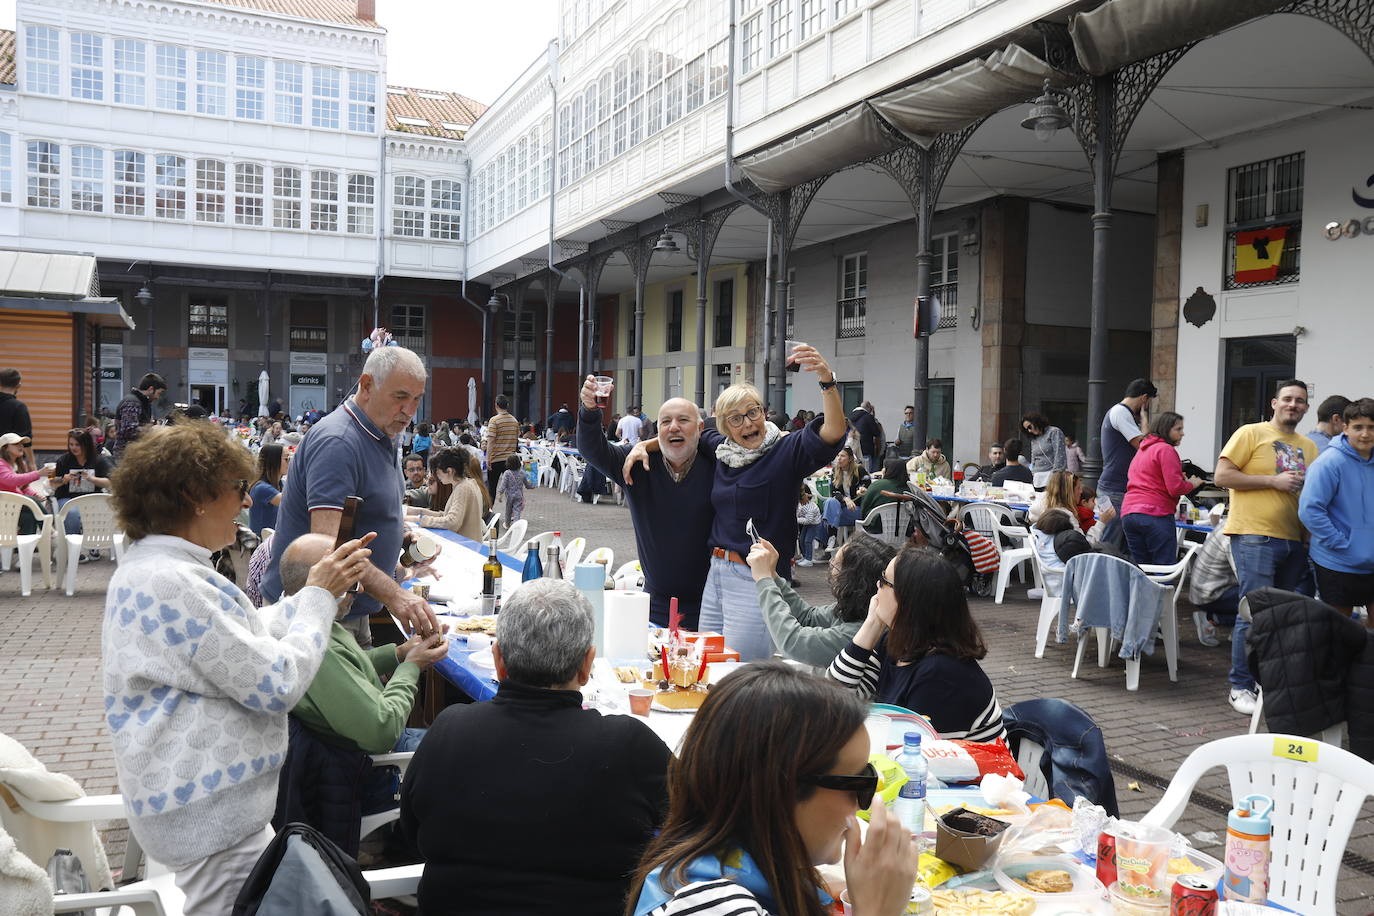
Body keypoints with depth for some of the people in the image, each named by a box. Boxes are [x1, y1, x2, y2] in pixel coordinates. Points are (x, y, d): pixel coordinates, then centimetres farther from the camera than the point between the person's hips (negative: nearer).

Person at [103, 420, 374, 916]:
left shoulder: (146, 566, 8)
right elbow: (278, 684, -23)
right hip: (209, 812, -10)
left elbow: (249, 634, 14)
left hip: (199, 795, 10)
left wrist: (319, 587, 6)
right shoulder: (173, 584, -25)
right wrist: (320, 596, -11)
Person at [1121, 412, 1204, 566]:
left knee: (1140, 569, 10)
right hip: (1155, 515, -8)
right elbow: (1175, 488, -13)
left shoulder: (1141, 450, 22)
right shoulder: (1166, 449, -5)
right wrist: (1192, 484, 5)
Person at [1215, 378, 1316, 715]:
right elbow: (1222, 475, -9)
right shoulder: (1251, 434, -1)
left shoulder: (1309, 447, 18)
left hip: (1296, 539, 7)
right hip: (1255, 536, -7)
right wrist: (1274, 480, -12)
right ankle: (1241, 687, 4)